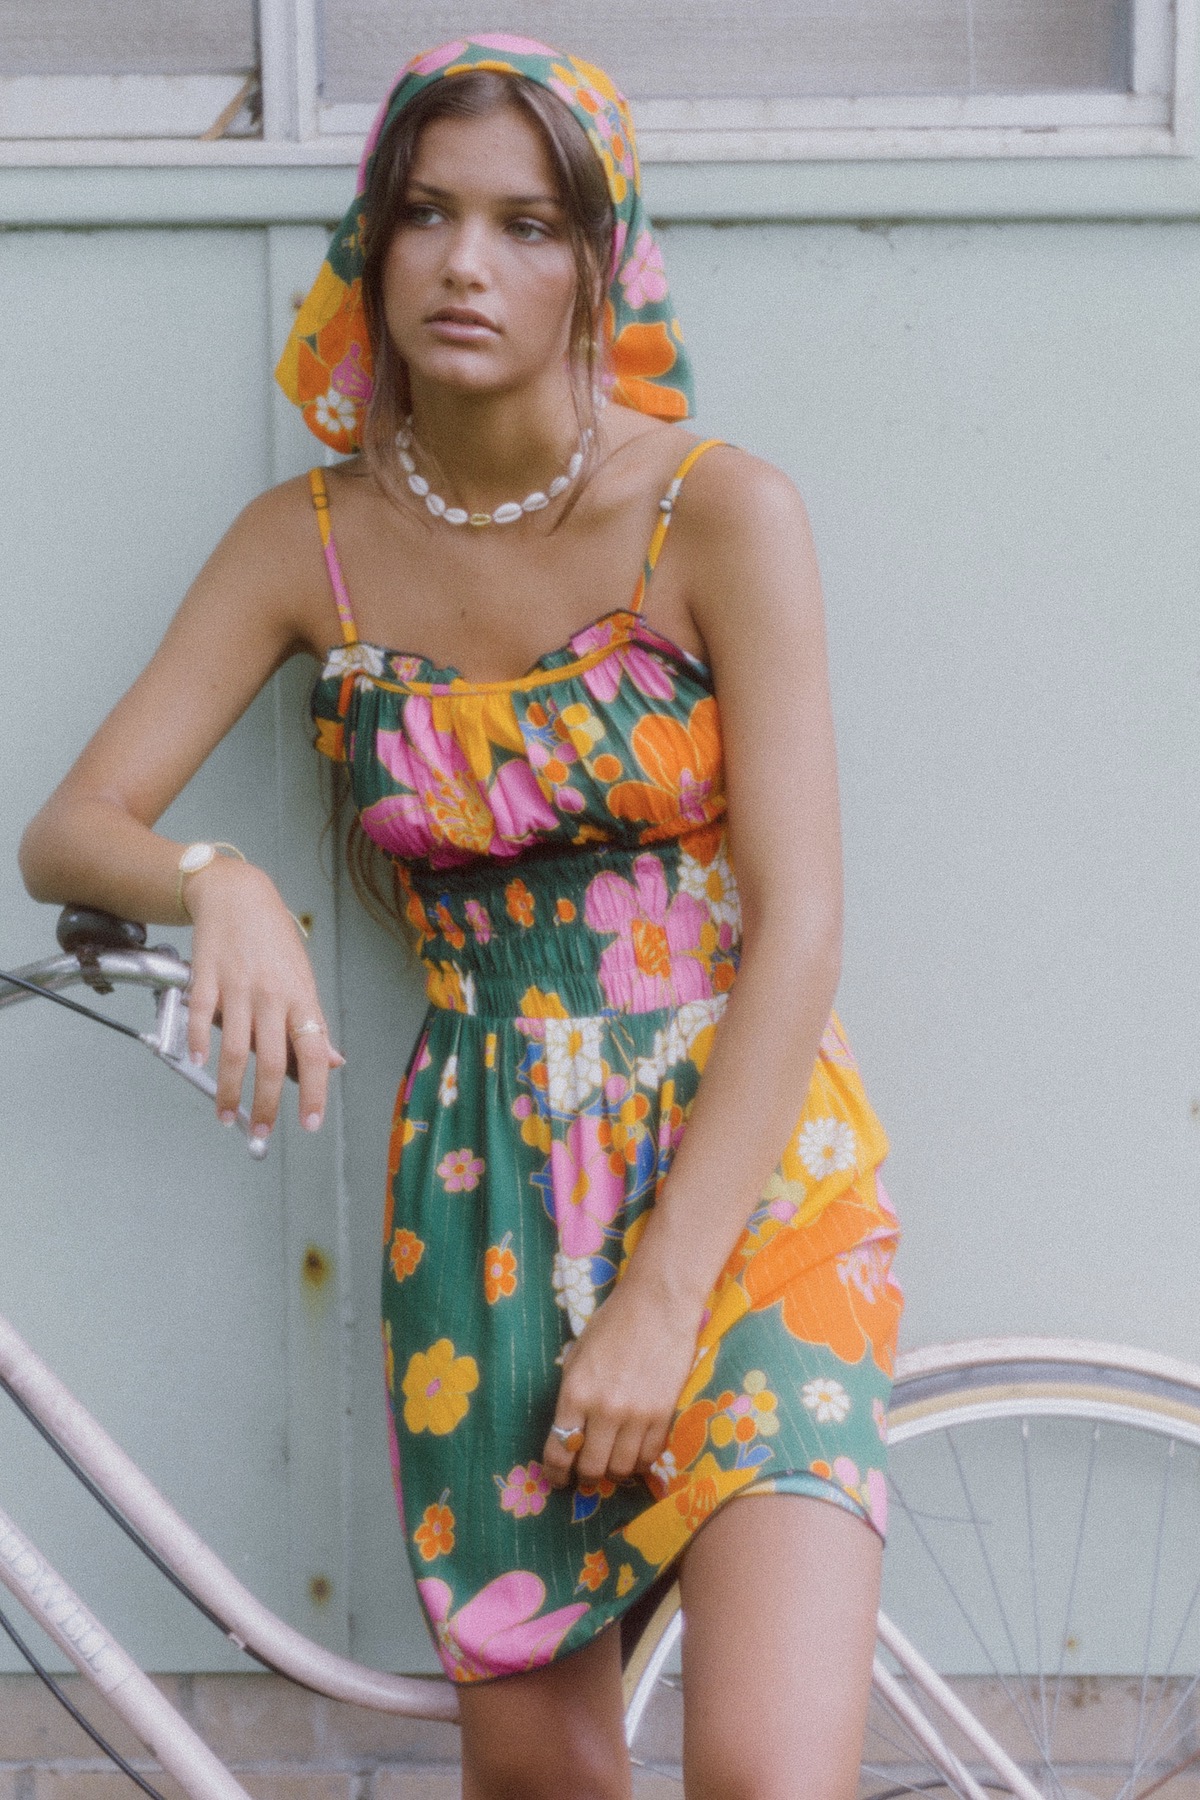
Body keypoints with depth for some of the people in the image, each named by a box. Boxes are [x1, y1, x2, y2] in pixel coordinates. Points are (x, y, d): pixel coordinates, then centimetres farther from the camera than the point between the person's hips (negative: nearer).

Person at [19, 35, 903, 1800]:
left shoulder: (720, 512, -9)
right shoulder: (313, 543, 2)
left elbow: (797, 923, -12)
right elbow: (67, 830, 1)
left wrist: (664, 1297, -17)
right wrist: (215, 883, -24)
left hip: (750, 1161, -3)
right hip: (483, 1190, 3)